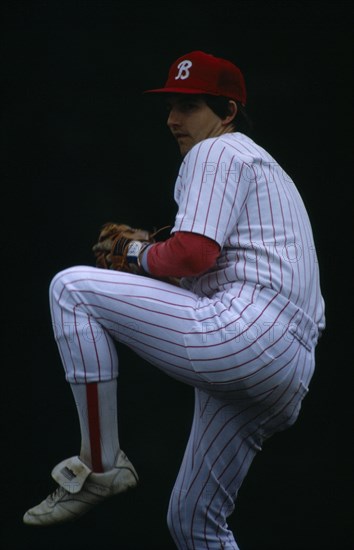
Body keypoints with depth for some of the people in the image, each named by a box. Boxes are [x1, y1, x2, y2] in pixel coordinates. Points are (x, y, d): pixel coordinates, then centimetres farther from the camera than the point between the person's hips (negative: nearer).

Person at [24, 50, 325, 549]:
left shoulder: (216, 152, 2)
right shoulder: (266, 166, 33)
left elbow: (193, 252, -14)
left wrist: (141, 255, 5)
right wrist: (148, 251, 20)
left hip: (246, 334, -10)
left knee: (72, 288, -8)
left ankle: (99, 466, -9)